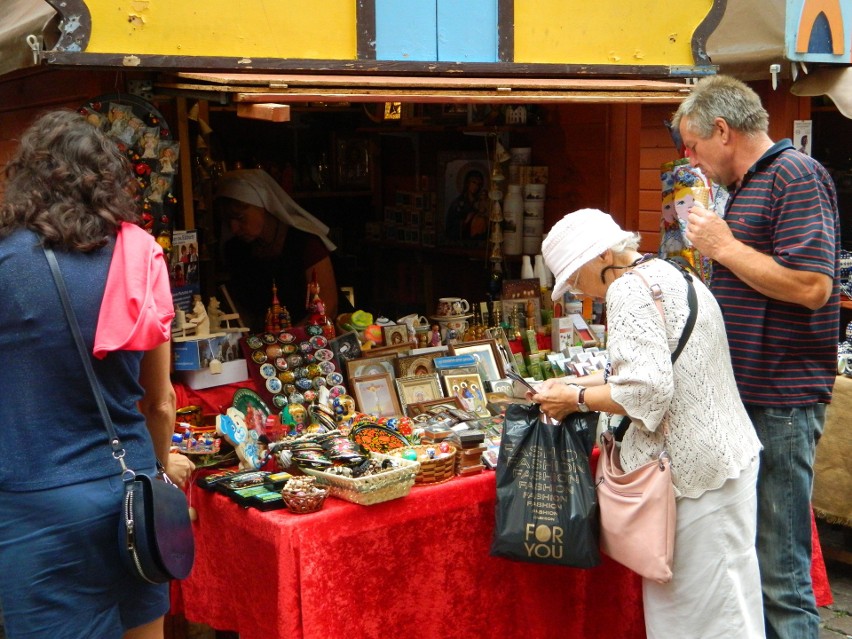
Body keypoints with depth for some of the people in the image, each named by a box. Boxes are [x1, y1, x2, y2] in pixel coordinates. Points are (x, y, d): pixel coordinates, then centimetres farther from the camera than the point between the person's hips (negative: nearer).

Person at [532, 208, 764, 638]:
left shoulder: (629, 290, -16)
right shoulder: (666, 274, 15)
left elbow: (646, 389, -24)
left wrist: (576, 400, -11)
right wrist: (577, 382, 14)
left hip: (696, 469, -10)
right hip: (723, 453, 10)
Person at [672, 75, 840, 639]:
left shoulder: (796, 175, -11)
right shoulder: (748, 186, 19)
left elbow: (811, 286, -23)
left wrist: (724, 246, -14)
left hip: (780, 406, -10)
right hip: (746, 397, 10)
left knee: (780, 571, -3)